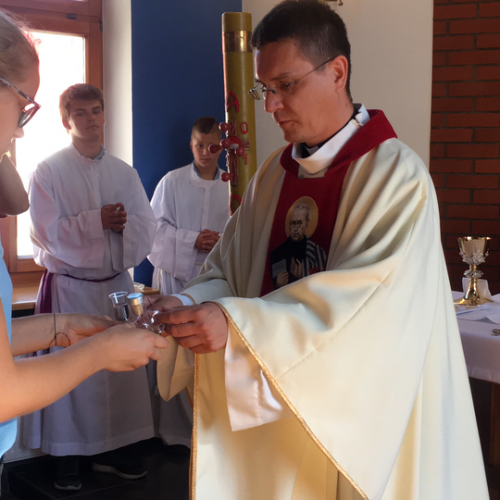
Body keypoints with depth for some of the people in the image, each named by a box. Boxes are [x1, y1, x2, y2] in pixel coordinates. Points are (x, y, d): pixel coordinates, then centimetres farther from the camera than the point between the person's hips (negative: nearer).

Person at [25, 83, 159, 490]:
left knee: (120, 367, 7)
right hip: (70, 287, -4)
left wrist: (122, 224, -19)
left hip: (117, 284, 4)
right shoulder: (49, 172, -2)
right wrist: (98, 221, -17)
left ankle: (110, 449, 21)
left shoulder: (123, 172, 9)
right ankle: (67, 457, 14)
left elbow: (147, 228, 1)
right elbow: (49, 232, -11)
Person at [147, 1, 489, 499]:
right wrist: (188, 306, -16)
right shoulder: (273, 173, 5)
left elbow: (364, 303, -26)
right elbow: (227, 270, 5)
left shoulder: (396, 177, -15)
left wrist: (238, 325, -33)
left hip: (362, 417, -5)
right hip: (275, 409, 6)